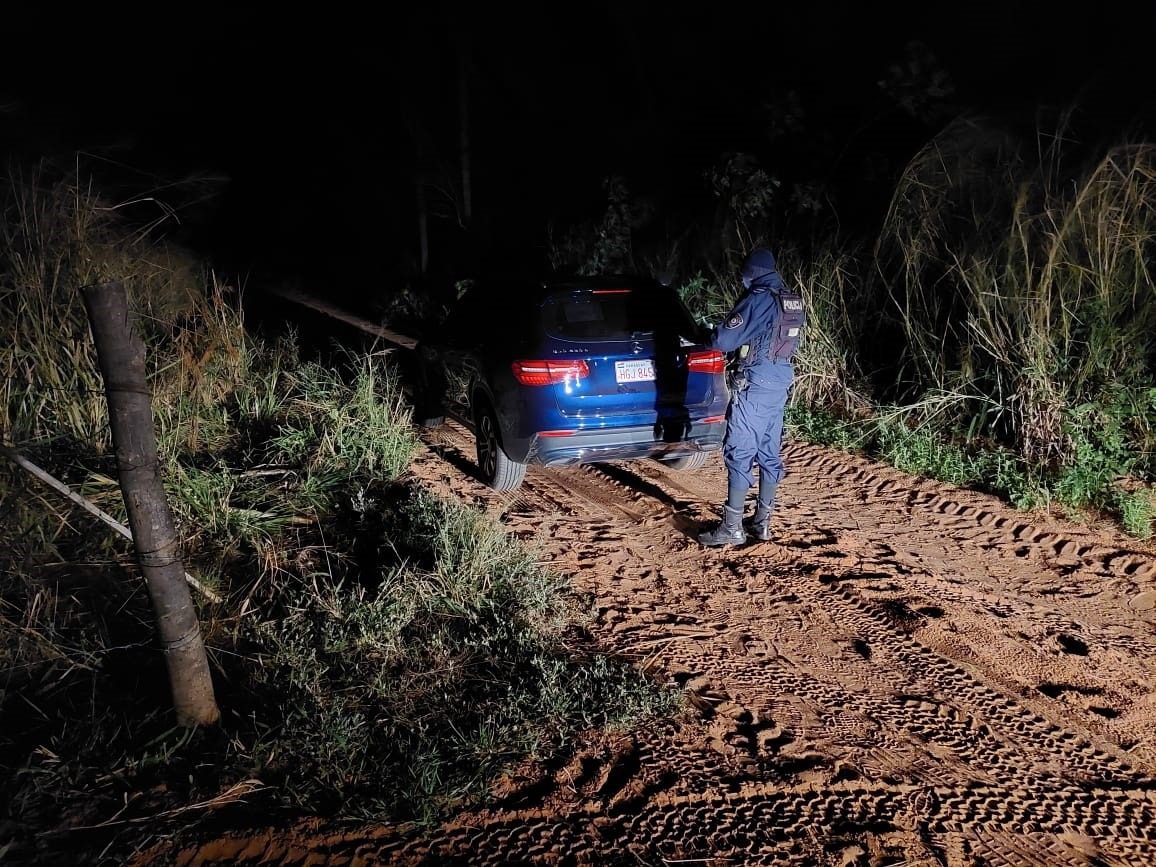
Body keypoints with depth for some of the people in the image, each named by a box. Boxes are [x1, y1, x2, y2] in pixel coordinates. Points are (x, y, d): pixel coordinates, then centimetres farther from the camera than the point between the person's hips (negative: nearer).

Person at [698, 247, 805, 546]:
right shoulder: (794, 302, 10)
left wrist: (712, 334, 7)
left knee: (739, 454, -4)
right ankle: (762, 522, 20)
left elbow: (725, 340, -15)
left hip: (753, 387, -8)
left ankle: (732, 527, -2)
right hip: (781, 385, 8)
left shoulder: (758, 299, -14)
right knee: (769, 454, 13)